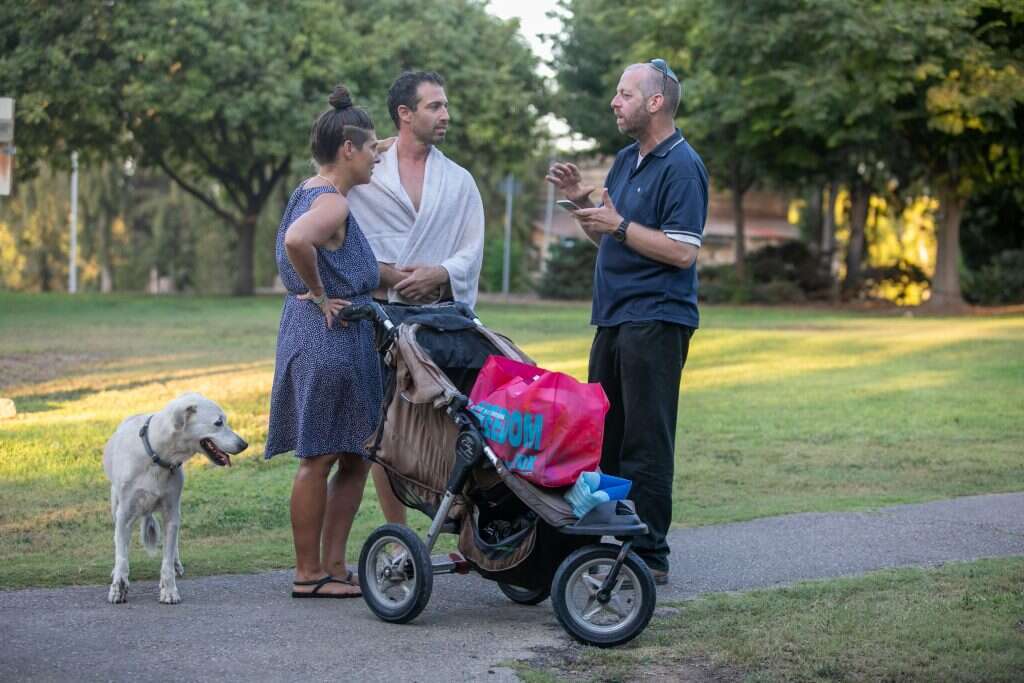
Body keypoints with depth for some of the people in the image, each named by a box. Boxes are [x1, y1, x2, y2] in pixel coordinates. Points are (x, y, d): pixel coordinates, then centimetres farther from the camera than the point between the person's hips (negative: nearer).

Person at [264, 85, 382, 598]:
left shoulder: (309, 191, 15)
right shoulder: (332, 203, -16)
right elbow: (296, 241, -35)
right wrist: (319, 295, -21)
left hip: (346, 341, 10)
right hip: (328, 338, -10)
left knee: (356, 456, 12)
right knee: (319, 457, -2)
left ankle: (332, 565, 17)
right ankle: (308, 574, 6)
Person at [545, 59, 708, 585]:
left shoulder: (681, 166, -12)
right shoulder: (626, 160, 16)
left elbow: (683, 251, -19)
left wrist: (618, 225, -17)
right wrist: (581, 200, 6)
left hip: (656, 321, -9)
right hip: (613, 318, 9)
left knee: (646, 444, -6)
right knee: (604, 438, 12)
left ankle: (649, 556, 0)